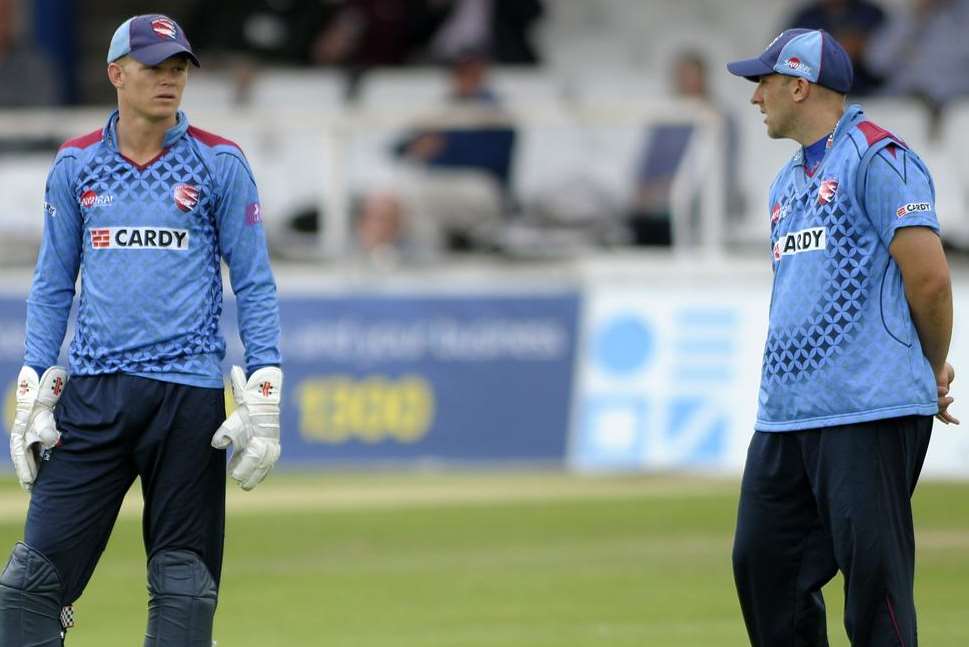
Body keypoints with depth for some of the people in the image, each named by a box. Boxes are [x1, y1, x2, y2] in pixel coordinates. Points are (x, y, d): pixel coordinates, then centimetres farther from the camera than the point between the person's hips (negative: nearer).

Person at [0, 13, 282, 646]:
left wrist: (264, 390, -6)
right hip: (92, 392, 2)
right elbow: (53, 285, 14)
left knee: (184, 577, -1)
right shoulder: (75, 165, 9)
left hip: (189, 394, -2)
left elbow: (254, 284, 3)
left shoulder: (220, 164, 3)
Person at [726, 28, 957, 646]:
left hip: (870, 410, -9)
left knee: (873, 572, -9)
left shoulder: (877, 156, -6)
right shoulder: (788, 183, 22)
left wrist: (934, 369, 4)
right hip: (784, 411, 9)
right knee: (762, 563, 7)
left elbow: (928, 276, -11)